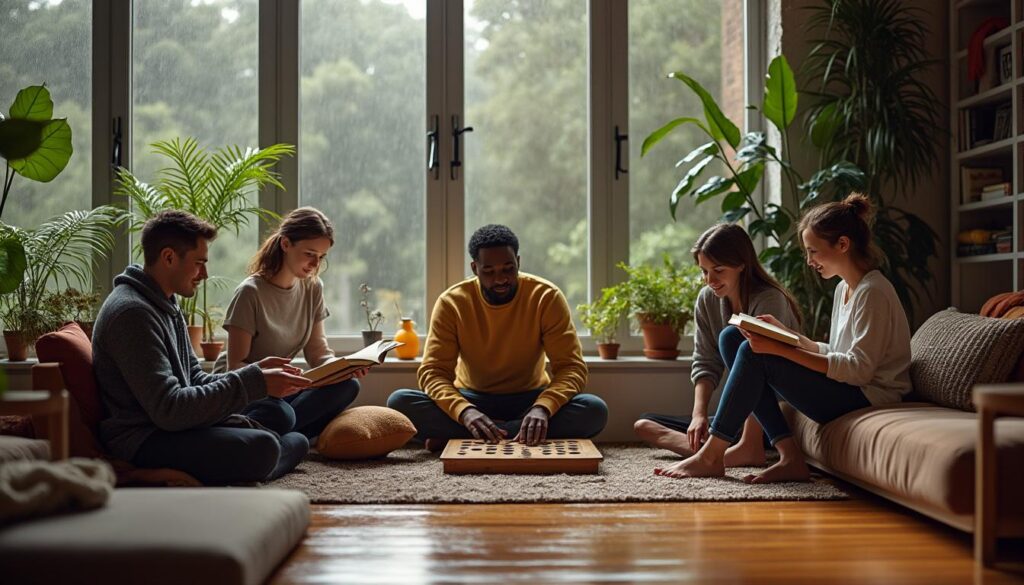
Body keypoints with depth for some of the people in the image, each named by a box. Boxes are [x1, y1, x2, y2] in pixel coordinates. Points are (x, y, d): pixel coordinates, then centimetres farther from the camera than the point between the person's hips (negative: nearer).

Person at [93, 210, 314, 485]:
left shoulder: (166, 305, 15)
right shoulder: (132, 313, -18)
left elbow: (194, 379, 18)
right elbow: (168, 409, -25)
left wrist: (254, 372, 2)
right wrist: (253, 382, -21)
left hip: (176, 426, 10)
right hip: (142, 439, -10)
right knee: (262, 448, -32)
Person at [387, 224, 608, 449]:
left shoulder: (546, 297, -15)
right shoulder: (451, 302, -13)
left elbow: (572, 367, -19)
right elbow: (433, 372, -19)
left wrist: (542, 407, -41)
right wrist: (465, 411, -40)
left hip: (529, 399, 0)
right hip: (471, 399, 0)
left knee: (594, 409, -31)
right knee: (399, 402, -27)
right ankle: (521, 436, -26)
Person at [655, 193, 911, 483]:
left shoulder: (873, 292, -13)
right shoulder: (844, 288, 16)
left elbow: (859, 369, -21)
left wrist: (780, 349, -26)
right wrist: (785, 333, 2)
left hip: (867, 397, -10)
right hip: (845, 391, 10)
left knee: (754, 354, -22)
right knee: (733, 337, 2)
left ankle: (711, 456, -13)